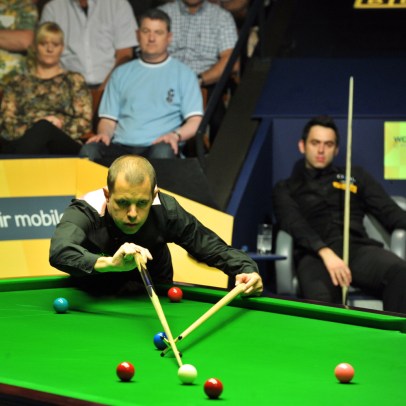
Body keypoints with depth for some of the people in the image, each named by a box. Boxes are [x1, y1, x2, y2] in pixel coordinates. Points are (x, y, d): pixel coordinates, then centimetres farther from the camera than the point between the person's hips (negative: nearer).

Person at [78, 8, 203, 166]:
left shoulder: (183, 73, 14)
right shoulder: (121, 73, 23)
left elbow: (195, 121, 5)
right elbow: (108, 119, 19)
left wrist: (176, 135, -17)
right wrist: (104, 134, -5)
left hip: (158, 145, -2)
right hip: (121, 146, 2)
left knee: (163, 153, -40)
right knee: (88, 152, -32)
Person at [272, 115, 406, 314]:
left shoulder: (355, 177, 29)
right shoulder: (286, 189, 21)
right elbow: (294, 225, 1)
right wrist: (324, 252, -20)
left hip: (358, 247, 2)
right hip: (315, 255, -2)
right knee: (319, 298, -41)